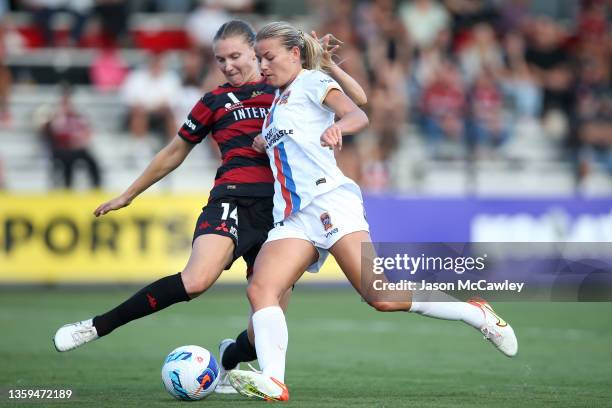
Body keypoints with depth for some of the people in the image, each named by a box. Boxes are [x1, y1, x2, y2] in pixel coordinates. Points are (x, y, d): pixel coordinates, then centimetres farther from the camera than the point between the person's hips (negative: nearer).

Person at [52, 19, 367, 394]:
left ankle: (229, 358, 29)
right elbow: (175, 153, 25)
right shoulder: (215, 102, 14)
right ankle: (97, 327, -22)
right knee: (196, 280, -32)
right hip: (233, 201, -2)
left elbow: (358, 100, 14)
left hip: (281, 212, 2)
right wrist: (128, 195, 30)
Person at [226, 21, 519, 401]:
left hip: (328, 197, -8)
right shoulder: (278, 102, 29)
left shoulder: (311, 81, 5)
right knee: (261, 289, -19)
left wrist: (336, 127, -35)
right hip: (292, 217, 8)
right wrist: (267, 143, 24)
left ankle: (479, 314, -4)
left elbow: (359, 116, -14)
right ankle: (273, 382, -34)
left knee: (380, 296, -19)